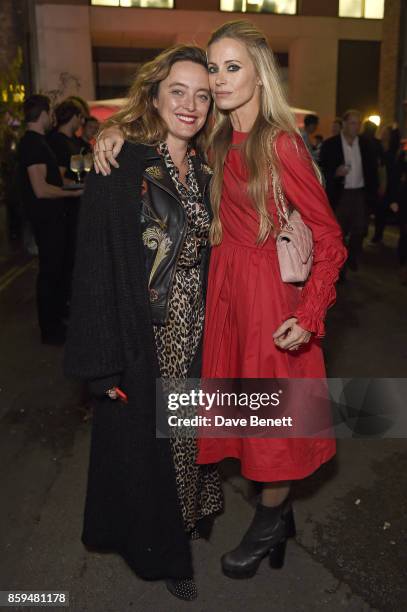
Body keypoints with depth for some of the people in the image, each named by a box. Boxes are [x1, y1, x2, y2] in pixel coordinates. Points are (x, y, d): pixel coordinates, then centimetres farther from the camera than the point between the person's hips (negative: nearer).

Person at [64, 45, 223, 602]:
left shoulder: (206, 171, 5)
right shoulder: (121, 167, -13)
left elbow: (211, 255, 11)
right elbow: (96, 265, -16)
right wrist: (105, 363, -17)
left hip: (197, 335, 5)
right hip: (143, 340, -5)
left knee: (188, 436, 18)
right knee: (144, 445, 11)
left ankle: (184, 525, 44)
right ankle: (158, 547, 36)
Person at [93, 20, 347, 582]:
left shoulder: (280, 143, -14)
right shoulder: (218, 141, 6)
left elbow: (330, 236, -14)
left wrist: (310, 314, -22)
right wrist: (116, 132, 0)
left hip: (270, 290, -6)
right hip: (226, 284, 7)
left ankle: (268, 524, 33)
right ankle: (280, 513, 39)